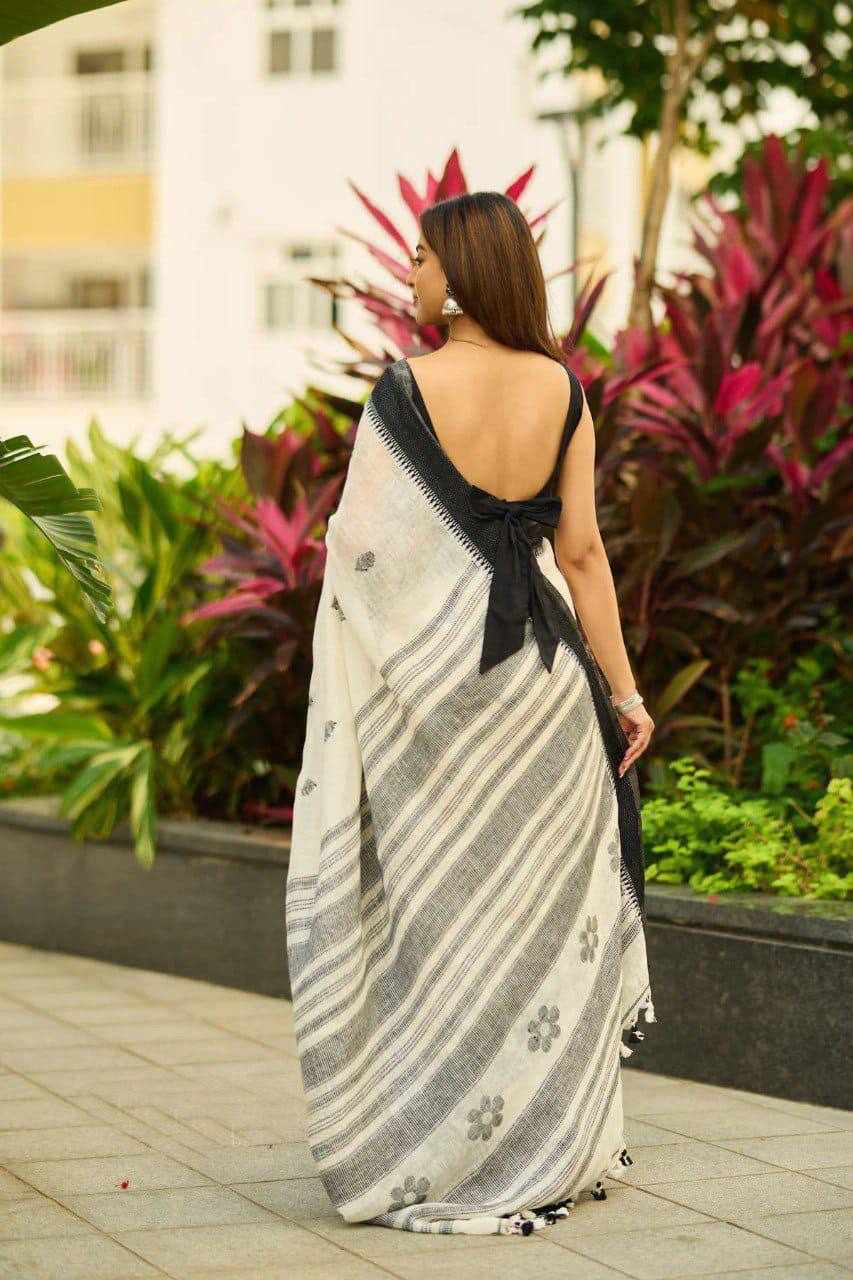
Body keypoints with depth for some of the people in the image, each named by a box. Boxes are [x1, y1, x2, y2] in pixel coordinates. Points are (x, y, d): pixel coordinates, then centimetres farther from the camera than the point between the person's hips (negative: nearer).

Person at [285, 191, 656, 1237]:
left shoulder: (407, 390, -11)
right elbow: (582, 551, 0)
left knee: (443, 899, 7)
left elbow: (362, 546, -11)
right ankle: (552, 1150, 20)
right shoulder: (562, 388, 0)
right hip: (539, 670, 3)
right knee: (542, 901, 13)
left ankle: (435, 1160, 13)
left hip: (435, 667, -3)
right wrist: (623, 688, 5)